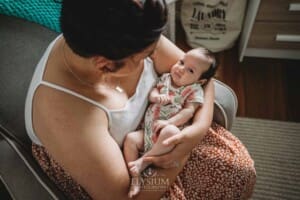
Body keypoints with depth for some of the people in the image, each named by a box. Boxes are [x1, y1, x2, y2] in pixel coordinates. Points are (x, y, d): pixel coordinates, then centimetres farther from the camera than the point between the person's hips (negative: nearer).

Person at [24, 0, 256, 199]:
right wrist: (179, 161, -20)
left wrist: (200, 127, -23)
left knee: (240, 169, 3)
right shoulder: (66, 116, -39)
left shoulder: (127, 39, -24)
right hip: (108, 174, -4)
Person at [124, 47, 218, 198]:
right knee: (130, 138, -17)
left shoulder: (194, 90, 0)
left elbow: (189, 111, -11)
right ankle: (135, 178, -11)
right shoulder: (165, 78, 15)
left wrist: (168, 123, -23)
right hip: (148, 130, 5)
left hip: (170, 129, -5)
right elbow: (153, 92, 12)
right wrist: (156, 96, -14)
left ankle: (144, 160, -23)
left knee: (171, 131, -39)